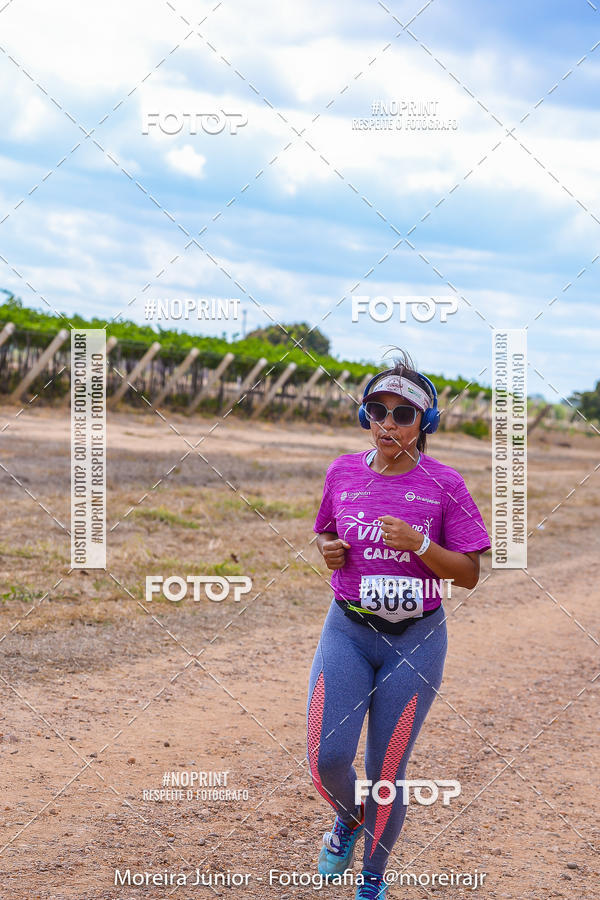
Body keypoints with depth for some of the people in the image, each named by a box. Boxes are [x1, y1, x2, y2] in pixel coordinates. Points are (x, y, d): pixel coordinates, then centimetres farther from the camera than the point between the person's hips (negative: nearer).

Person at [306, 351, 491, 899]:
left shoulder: (443, 484, -7)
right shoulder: (343, 472, 2)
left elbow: (469, 574, -6)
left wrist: (417, 543, -21)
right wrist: (327, 549, -5)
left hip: (415, 640, -2)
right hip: (347, 632, 2)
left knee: (386, 772, 4)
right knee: (327, 760, -7)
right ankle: (350, 818, 29)